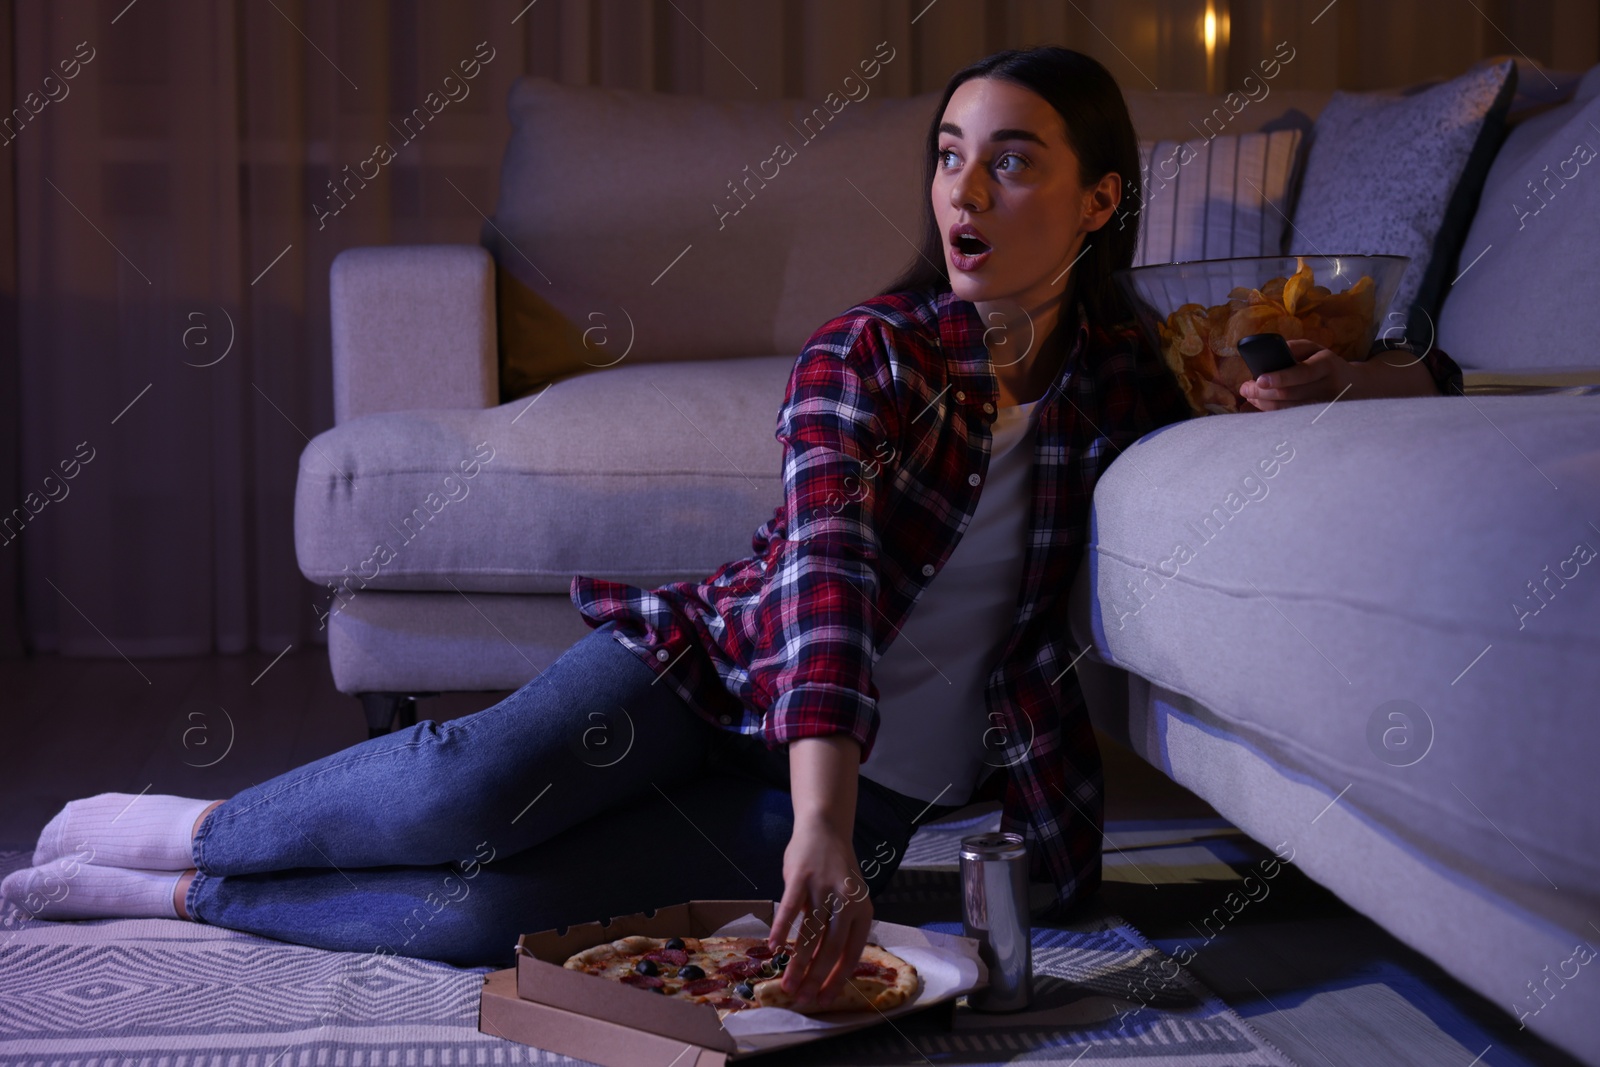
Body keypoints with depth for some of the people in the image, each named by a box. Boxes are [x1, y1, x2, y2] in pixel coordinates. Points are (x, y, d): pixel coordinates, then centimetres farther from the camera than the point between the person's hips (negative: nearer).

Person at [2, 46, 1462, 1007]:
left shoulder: (1122, 382, -1)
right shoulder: (869, 352, -10)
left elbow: (1428, 380, 9)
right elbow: (828, 567, -26)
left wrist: (1348, 386, -18)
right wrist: (825, 825, -42)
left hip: (888, 783, 1)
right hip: (729, 663, 0)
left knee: (495, 913, -22)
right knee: (484, 788, -30)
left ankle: (187, 891, -2)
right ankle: (203, 824, -2)